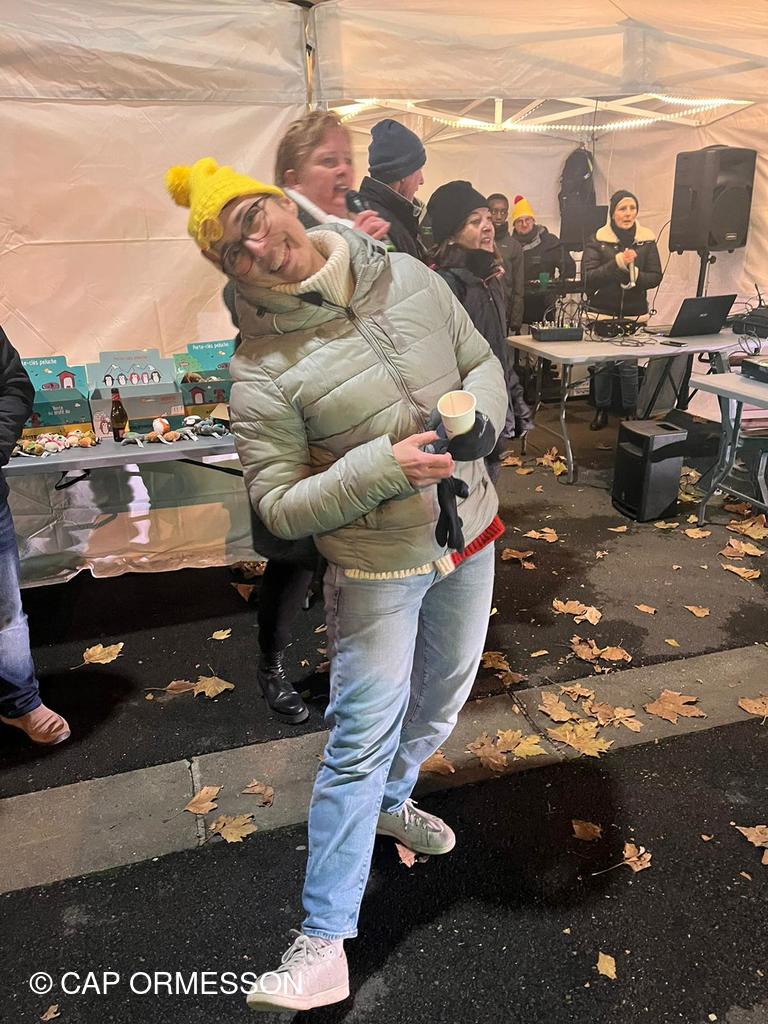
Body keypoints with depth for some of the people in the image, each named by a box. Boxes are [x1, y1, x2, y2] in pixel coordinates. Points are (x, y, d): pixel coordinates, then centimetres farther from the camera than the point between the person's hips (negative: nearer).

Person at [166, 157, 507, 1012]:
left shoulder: (407, 276, -4)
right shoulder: (261, 368, -18)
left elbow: (483, 363, 7)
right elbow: (279, 506, -16)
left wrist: (479, 419, -16)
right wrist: (384, 465, -28)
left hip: (470, 533, 6)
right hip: (377, 566, -5)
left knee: (440, 701, 23)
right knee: (362, 743, -2)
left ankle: (391, 803, 52)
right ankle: (325, 941, 16)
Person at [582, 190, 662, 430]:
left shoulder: (647, 240, 4)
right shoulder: (597, 240, -2)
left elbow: (655, 277, 3)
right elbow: (588, 277, -11)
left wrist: (634, 275, -16)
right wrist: (617, 263, -22)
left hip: (635, 314, 1)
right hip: (603, 313, -1)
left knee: (630, 366, 1)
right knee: (603, 365, 2)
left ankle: (630, 411, 18)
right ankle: (601, 410, 20)